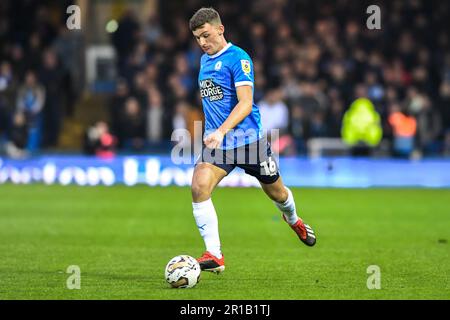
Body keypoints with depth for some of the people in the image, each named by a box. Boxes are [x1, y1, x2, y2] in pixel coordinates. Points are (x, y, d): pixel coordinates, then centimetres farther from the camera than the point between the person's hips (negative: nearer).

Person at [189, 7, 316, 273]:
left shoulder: (238, 58, -13)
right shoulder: (204, 61, 11)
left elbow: (245, 104, -22)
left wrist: (222, 131, -35)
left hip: (249, 139, -5)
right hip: (216, 142, 5)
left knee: (276, 192, 14)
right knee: (199, 188, -21)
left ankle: (293, 219, 51)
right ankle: (214, 255, -20)